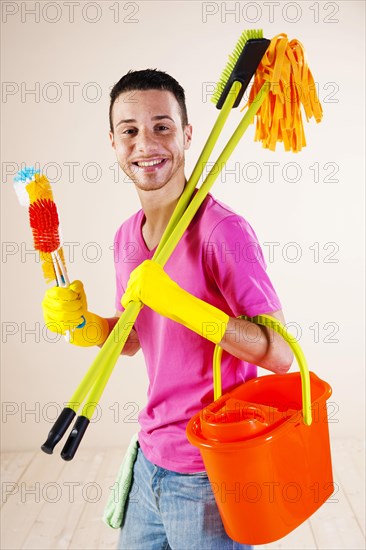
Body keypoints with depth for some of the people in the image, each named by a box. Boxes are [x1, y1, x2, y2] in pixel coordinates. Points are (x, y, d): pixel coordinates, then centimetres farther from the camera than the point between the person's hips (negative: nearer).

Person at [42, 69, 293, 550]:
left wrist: (181, 303, -31)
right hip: (151, 457, 7)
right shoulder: (126, 237, 3)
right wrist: (83, 324, -6)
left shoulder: (223, 231, -20)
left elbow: (281, 354, -21)